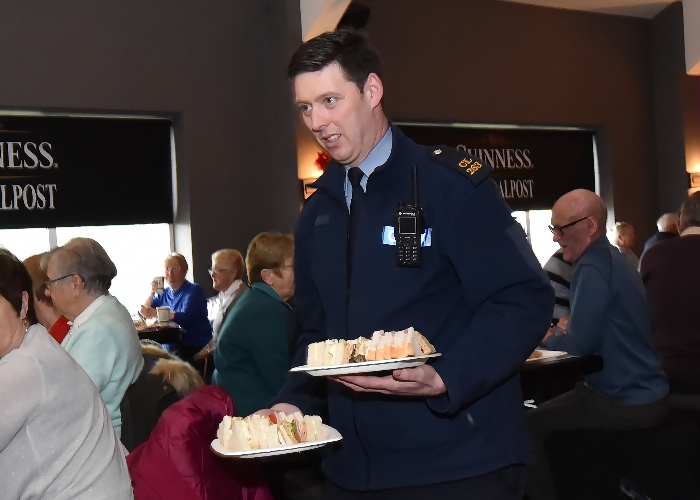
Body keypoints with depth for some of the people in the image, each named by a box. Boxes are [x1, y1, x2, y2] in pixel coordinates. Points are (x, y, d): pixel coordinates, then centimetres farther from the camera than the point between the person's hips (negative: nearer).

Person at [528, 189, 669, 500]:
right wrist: (569, 328, 4)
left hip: (626, 404, -10)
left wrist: (547, 338, -3)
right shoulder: (614, 259, 10)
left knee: (527, 426, -10)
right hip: (645, 392, 10)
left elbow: (580, 344, -21)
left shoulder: (593, 267, -20)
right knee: (552, 402, 24)